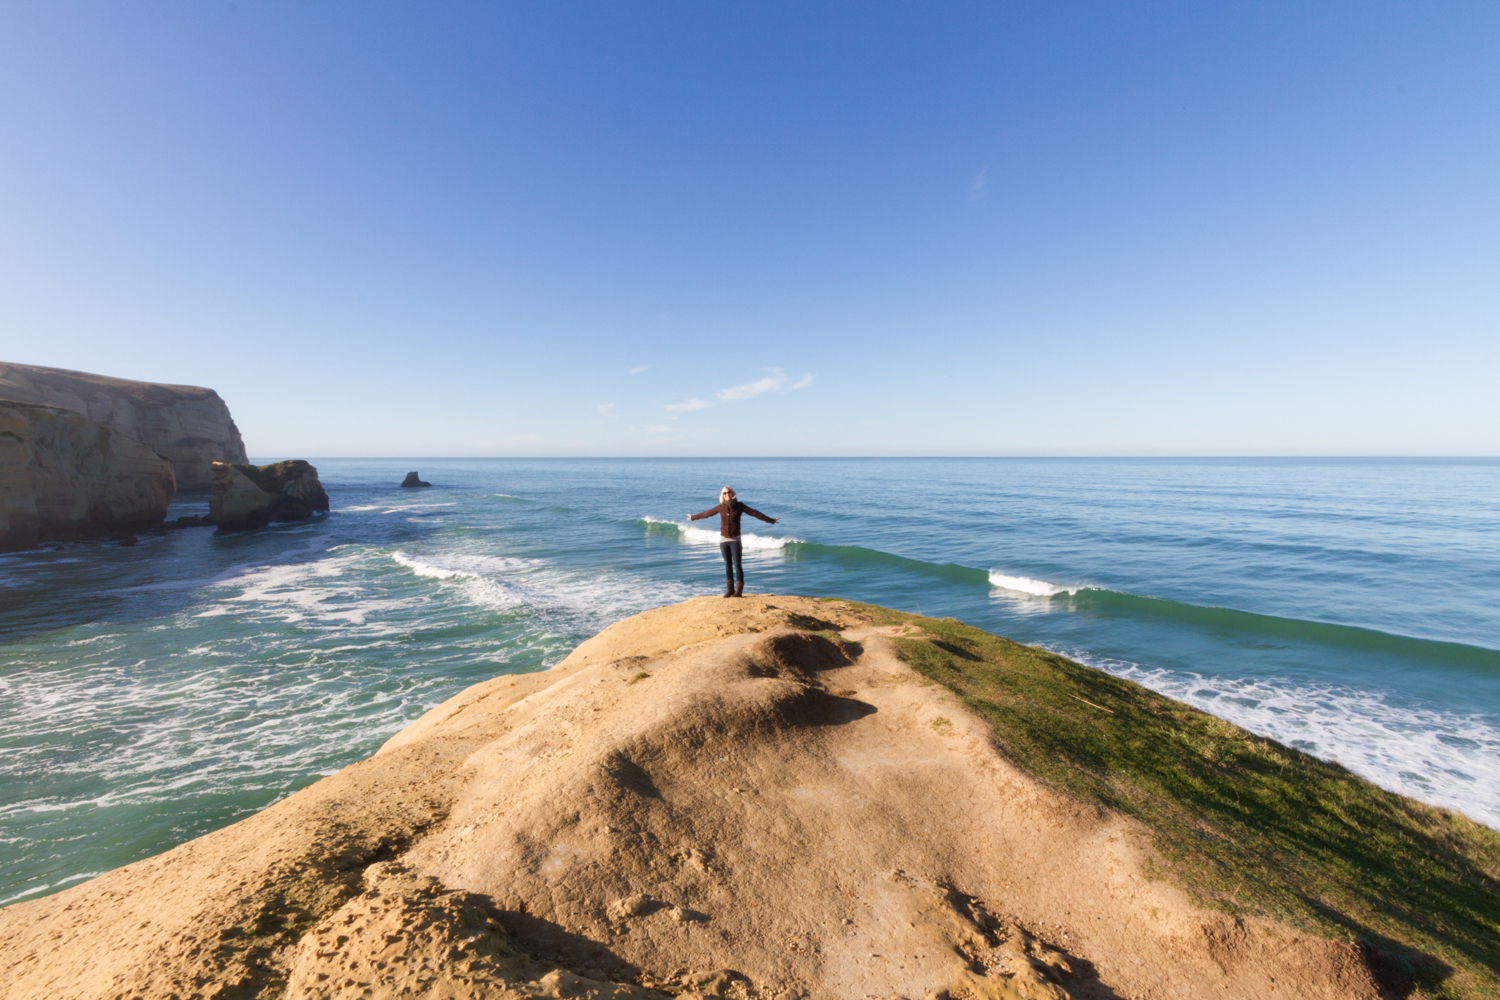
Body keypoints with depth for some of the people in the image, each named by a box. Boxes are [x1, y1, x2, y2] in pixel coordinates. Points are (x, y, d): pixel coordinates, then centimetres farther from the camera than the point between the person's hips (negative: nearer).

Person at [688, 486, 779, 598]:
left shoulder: (739, 506, -4)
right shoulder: (721, 507, 3)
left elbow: (755, 513, -4)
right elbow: (707, 513, 16)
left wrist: (770, 520, -5)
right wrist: (694, 517, 26)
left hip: (735, 539, -2)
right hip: (723, 539, 3)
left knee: (737, 565, -5)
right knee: (728, 565, 8)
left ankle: (738, 591, -1)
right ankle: (730, 590, 14)